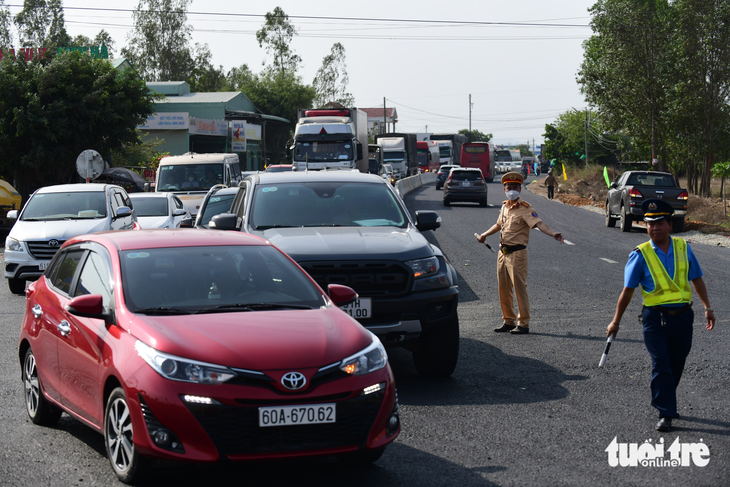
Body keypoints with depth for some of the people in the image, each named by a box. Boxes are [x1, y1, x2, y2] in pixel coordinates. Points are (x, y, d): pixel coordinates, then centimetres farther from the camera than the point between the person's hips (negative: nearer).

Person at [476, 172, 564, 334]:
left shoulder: (525, 209, -12)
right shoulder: (504, 207, 11)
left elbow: (538, 223, -27)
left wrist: (552, 234, -43)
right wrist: (484, 235, 32)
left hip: (517, 253, -7)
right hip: (503, 252, 7)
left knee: (520, 288, -5)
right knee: (504, 288, 12)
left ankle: (523, 323, 3)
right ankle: (508, 321, 23)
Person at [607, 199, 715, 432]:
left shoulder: (683, 248, 5)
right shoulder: (640, 255, -4)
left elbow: (697, 279, 15)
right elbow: (628, 291, 1)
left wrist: (707, 307, 9)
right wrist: (616, 321, 4)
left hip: (682, 316, 3)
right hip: (655, 317, -3)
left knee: (676, 364, 12)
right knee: (661, 364, -9)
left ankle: (665, 402, 31)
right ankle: (666, 414, -6)